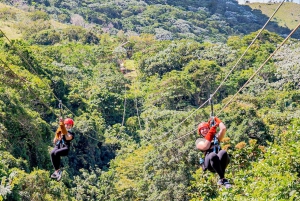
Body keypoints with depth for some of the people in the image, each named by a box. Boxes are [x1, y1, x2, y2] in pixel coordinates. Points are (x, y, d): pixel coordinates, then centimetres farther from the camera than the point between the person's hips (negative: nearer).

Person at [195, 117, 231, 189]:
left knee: (223, 152, -34)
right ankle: (223, 178, -39)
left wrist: (216, 119, 24)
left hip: (220, 162, 2)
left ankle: (221, 179, -35)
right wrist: (210, 134, -1)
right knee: (213, 155, -39)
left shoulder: (216, 137, 31)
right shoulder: (199, 141, 22)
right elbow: (205, 147, -1)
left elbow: (223, 129, 13)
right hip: (209, 163, -2)